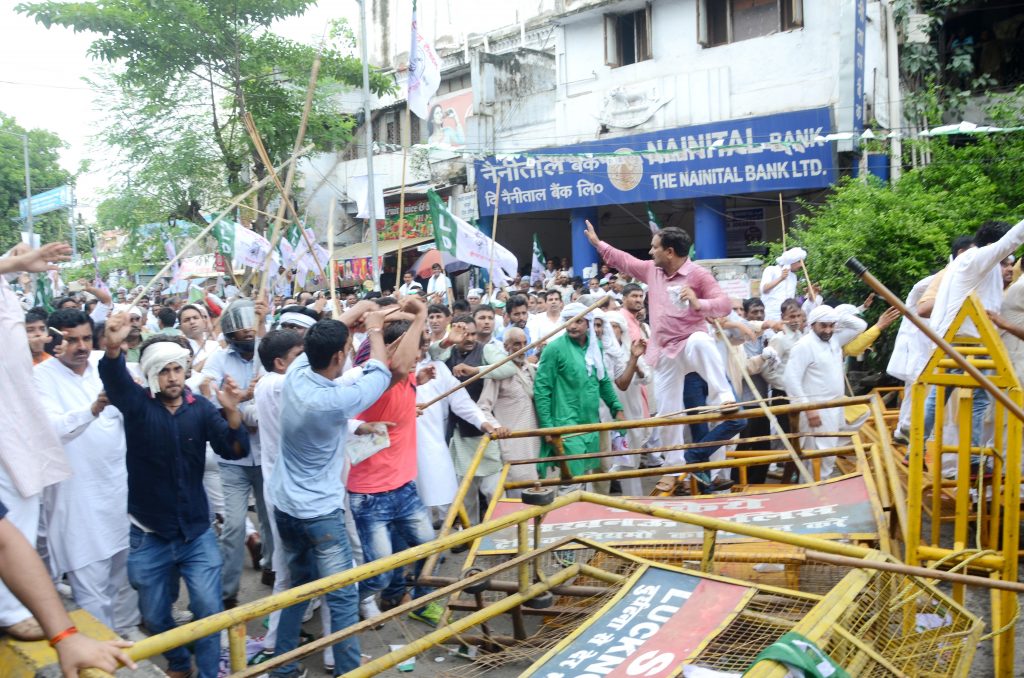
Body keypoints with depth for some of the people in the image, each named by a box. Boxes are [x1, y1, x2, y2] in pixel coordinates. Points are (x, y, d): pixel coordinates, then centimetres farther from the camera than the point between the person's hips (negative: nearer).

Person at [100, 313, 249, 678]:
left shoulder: (200, 407, -3)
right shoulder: (137, 404, -8)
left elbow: (235, 450, -13)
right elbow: (114, 379, -30)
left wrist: (231, 412, -33)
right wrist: (113, 347, -53)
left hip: (196, 532, 0)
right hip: (148, 535, 0)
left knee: (209, 609, -4)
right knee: (155, 616, 15)